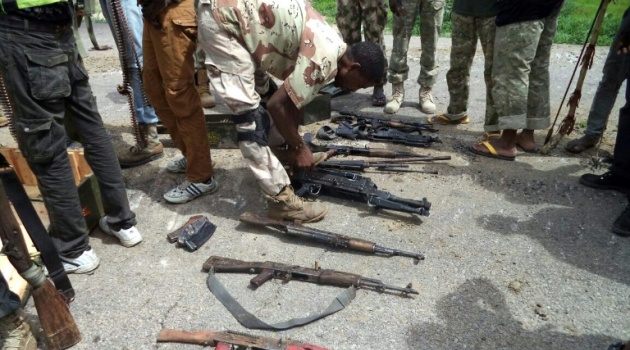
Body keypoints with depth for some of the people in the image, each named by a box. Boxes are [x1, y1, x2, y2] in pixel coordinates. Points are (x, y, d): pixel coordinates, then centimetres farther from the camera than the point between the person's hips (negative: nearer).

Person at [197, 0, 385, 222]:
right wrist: (299, 148, -5)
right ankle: (281, 199, -4)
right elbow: (278, 104, -18)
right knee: (248, 113, -10)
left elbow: (296, 98, 16)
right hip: (222, 18, -10)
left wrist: (293, 146, 19)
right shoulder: (325, 60, -21)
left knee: (264, 92, 22)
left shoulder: (331, 47, 8)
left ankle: (269, 159, 44)